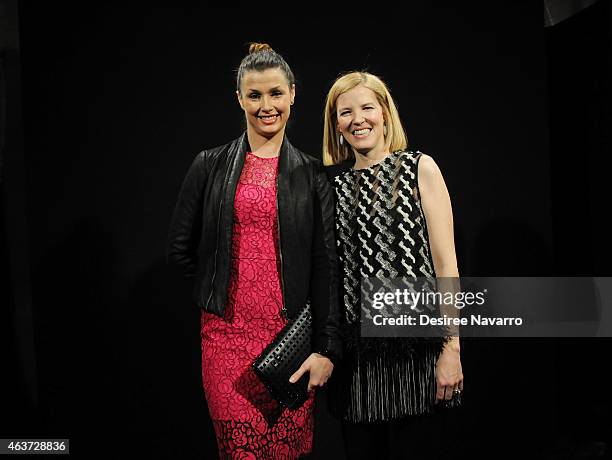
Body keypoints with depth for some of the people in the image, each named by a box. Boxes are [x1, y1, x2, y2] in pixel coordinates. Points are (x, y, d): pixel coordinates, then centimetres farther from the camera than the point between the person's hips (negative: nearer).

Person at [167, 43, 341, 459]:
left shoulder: (312, 174, 4)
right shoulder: (211, 166, 4)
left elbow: (326, 265, -1)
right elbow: (181, 248, 10)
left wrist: (326, 348, -6)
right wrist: (220, 291, 10)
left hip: (290, 332, 0)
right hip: (227, 332, 0)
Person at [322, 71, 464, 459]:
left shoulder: (419, 168, 0)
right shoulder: (332, 181, 9)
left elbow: (445, 262, -5)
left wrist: (452, 347, -10)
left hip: (414, 346, -3)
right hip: (355, 350, 3)